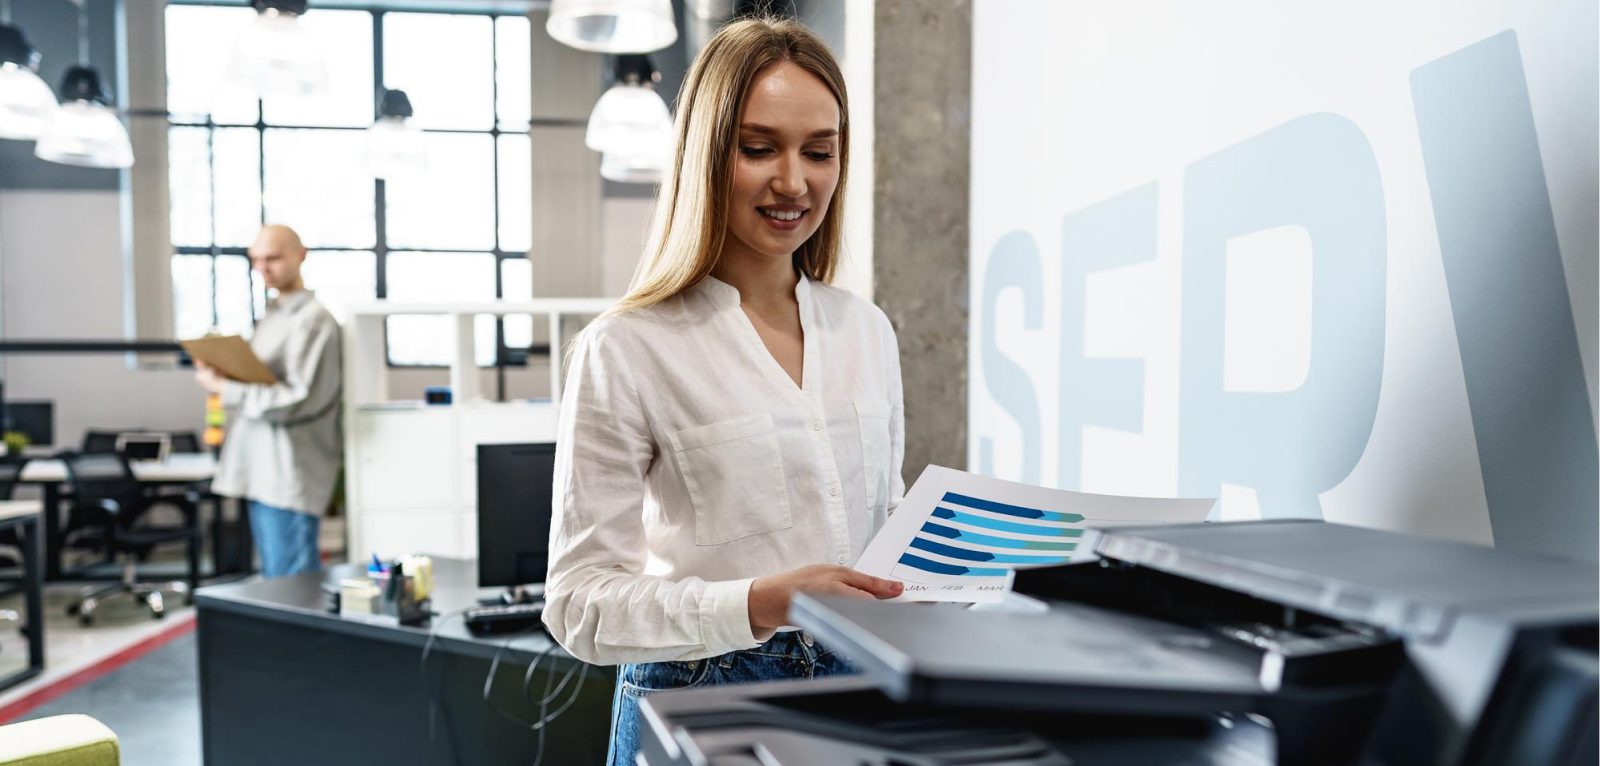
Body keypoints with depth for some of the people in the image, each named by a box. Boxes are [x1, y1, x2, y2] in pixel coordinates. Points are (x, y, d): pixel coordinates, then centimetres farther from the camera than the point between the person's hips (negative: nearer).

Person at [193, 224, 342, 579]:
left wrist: (225, 389, -16)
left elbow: (299, 400, -18)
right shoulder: (271, 316, 17)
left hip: (289, 476, -9)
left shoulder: (313, 318, -11)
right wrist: (220, 373, 5)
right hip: (261, 471, 9)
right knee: (274, 580, 15)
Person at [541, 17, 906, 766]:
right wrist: (758, 603, -27)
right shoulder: (627, 349, -13)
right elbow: (581, 604, -15)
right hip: (700, 700, -4)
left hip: (854, 685, 5)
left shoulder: (868, 332, 4)